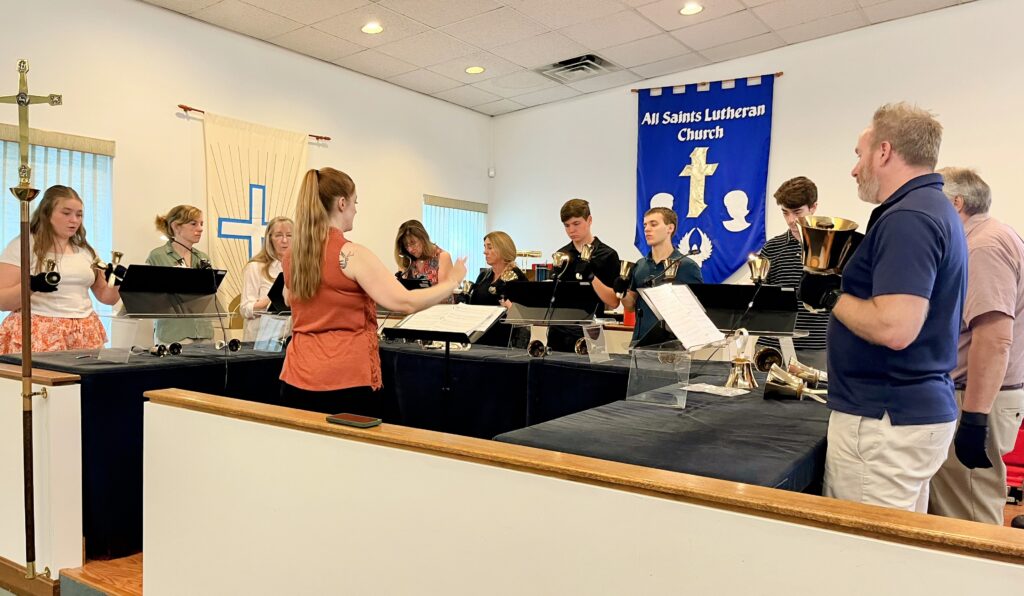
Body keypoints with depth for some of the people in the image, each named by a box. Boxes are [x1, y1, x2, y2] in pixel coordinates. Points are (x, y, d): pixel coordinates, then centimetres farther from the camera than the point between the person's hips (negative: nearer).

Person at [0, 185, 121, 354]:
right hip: (37, 335, -4)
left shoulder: (86, 250, 14)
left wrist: (115, 282, -6)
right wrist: (31, 285, -22)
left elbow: (106, 297, 15)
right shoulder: (23, 245, 1)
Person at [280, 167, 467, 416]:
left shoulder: (290, 257, 6)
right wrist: (453, 281, -2)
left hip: (297, 379, 7)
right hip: (344, 381, -6)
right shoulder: (352, 254, -15)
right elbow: (405, 303, -17)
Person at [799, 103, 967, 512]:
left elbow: (894, 328, -29)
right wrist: (844, 284, 10)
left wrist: (831, 295, -14)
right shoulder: (934, 208, 14)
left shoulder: (907, 218, -19)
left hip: (885, 420, -11)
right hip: (920, 409, 11)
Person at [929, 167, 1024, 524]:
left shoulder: (984, 247, -16)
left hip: (972, 401, -10)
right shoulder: (983, 241, 17)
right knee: (949, 508, 16)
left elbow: (995, 340, -25)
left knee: (965, 531, -2)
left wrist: (975, 418, -26)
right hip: (974, 397, 10)